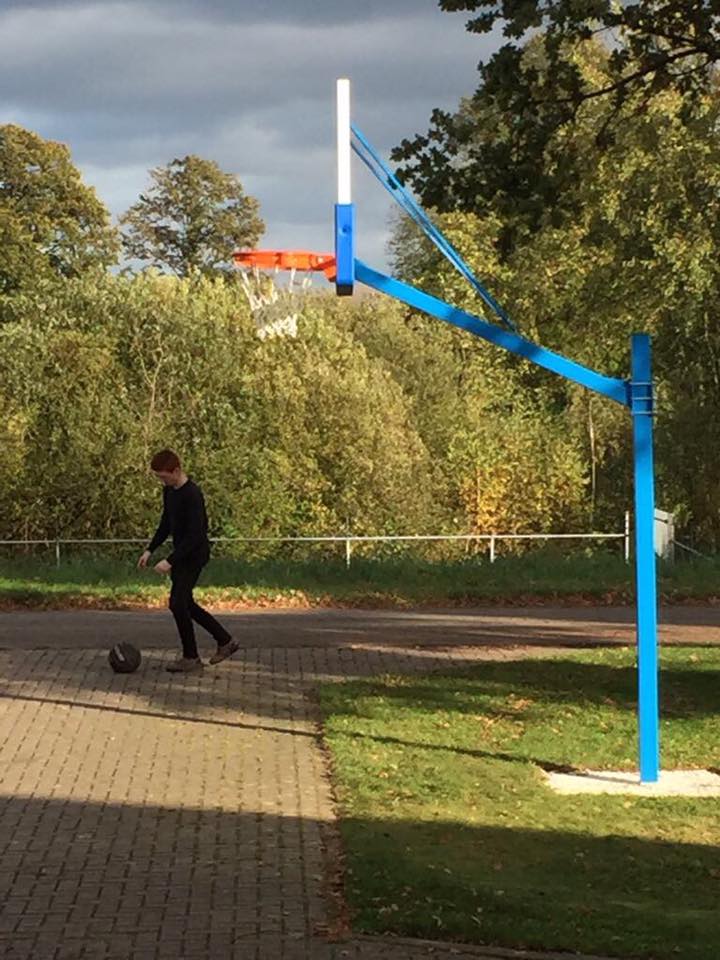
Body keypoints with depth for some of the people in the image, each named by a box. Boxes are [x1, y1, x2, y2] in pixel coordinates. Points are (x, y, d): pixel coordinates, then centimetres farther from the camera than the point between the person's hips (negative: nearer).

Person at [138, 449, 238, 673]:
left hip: (194, 555, -9)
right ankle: (225, 641, 24)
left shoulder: (192, 495, -24)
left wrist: (170, 561, -28)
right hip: (182, 554, 9)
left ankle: (191, 658, 3)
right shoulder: (169, 491, 5)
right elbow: (166, 524, 18)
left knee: (178, 603, -10)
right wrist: (150, 550, 10)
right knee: (184, 603, 13)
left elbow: (195, 535, -26)